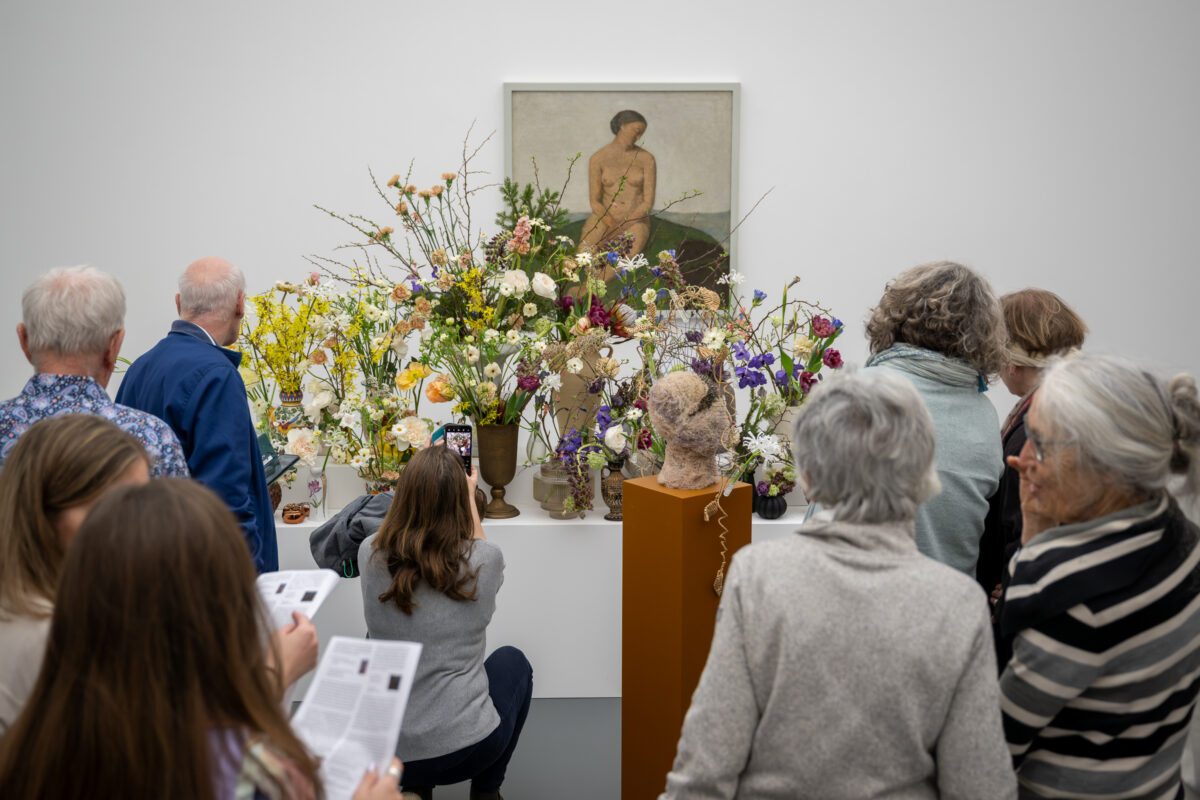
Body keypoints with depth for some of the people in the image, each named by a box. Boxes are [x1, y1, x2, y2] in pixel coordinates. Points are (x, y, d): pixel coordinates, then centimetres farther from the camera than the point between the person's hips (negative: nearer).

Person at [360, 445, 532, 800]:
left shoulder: (370, 556, -10)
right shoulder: (484, 561, -14)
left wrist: (418, 485, 28)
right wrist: (469, 496, 28)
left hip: (388, 752, 3)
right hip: (465, 750, -3)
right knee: (512, 662, 27)